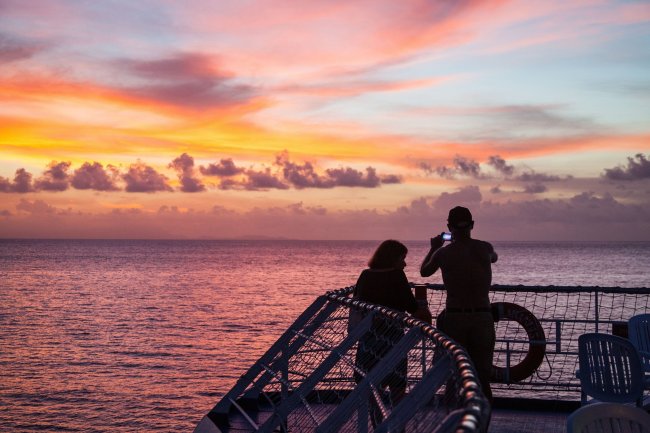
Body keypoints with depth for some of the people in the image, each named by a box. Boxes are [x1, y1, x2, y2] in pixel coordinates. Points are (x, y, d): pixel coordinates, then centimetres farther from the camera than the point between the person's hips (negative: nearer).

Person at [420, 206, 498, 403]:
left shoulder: (443, 253, -4)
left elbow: (424, 271, 17)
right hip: (482, 318, 1)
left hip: (454, 318, -1)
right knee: (482, 379, 9)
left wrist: (433, 248, 32)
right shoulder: (485, 248, 1)